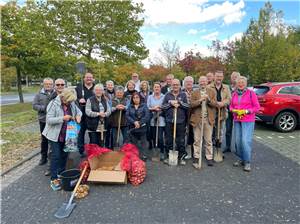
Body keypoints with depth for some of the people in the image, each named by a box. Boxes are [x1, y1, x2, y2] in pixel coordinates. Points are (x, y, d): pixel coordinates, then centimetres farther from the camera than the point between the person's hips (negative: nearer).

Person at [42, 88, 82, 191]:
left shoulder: (71, 104, -2)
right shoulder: (53, 104, -16)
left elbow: (79, 111, 14)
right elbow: (49, 120, -19)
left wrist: (78, 116, -9)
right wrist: (62, 118, -29)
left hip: (67, 135, 6)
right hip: (55, 135, -5)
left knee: (64, 155, 14)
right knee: (56, 155, -4)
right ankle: (54, 179, 8)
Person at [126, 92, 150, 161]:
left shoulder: (144, 106, 4)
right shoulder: (130, 107, 12)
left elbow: (147, 116, -8)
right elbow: (127, 116, -1)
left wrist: (140, 123, -17)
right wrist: (134, 122, -16)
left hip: (142, 128, -2)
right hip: (132, 129, 2)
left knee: (143, 144, 1)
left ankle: (143, 157, 10)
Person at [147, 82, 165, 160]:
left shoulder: (164, 97, 2)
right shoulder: (150, 97, 10)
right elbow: (147, 108, 4)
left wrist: (160, 109, -15)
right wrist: (153, 108, -11)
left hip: (161, 120, -3)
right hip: (152, 120, 3)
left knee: (160, 137, -7)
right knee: (153, 137, 7)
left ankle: (162, 153, 10)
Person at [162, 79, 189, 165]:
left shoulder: (183, 95, 6)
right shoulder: (167, 95, 9)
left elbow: (188, 106, -4)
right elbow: (163, 106, 3)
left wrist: (179, 102, -13)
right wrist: (170, 103, -10)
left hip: (181, 121, -1)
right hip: (169, 121, 1)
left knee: (181, 140, 3)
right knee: (168, 140, 8)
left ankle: (181, 157, 16)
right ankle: (169, 156, 23)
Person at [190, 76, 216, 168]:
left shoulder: (212, 92, 9)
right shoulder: (194, 93, 6)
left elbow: (214, 104, -1)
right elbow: (191, 104, -6)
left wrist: (209, 99, -19)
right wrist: (200, 100, -20)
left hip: (208, 119, 1)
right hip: (197, 119, 0)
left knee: (208, 140, 7)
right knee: (197, 140, 5)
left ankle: (209, 158, 17)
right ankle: (196, 157, 14)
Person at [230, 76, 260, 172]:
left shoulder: (251, 93, -2)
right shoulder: (234, 94, 10)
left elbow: (257, 107, -2)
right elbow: (231, 106, 18)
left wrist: (246, 111, -13)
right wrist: (233, 110, -4)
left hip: (248, 121, -4)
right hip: (237, 120, 4)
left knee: (246, 140, -11)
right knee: (238, 140, 5)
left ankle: (247, 162, 2)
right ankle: (241, 159, 21)